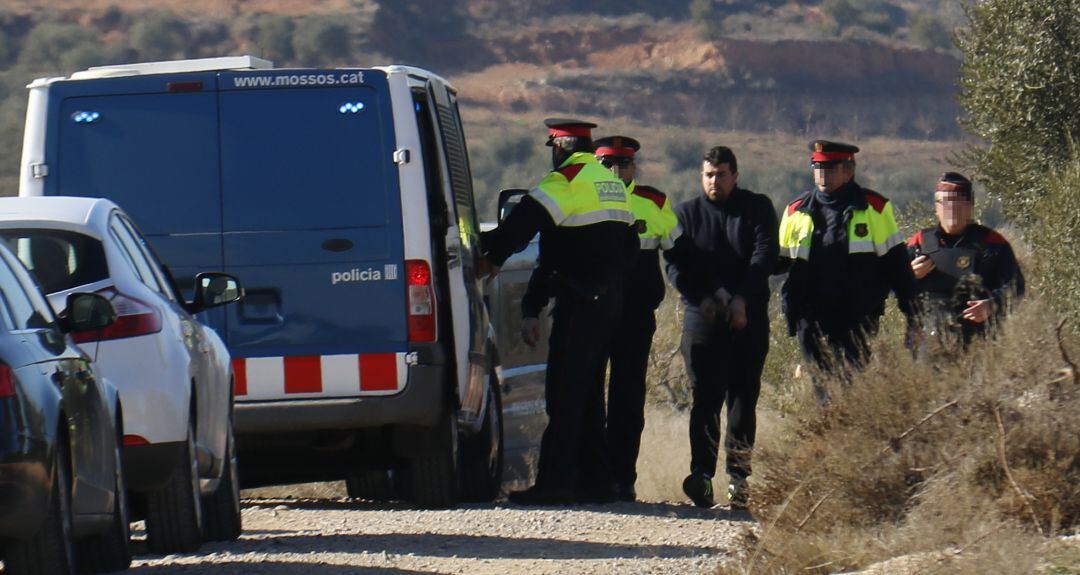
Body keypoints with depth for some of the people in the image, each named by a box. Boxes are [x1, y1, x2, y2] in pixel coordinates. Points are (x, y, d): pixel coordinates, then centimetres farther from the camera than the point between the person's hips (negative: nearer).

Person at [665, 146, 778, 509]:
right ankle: (702, 473, -21)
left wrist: (742, 299, -14)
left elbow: (764, 255, -3)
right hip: (703, 318, 0)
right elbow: (675, 265, 4)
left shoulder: (757, 209, 9)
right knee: (706, 397, -11)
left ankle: (738, 475, 7)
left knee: (744, 397, 2)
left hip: (749, 319, 0)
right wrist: (703, 299, -11)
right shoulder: (687, 214, 13)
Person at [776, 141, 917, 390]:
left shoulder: (873, 208, 3)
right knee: (824, 390, 5)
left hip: (859, 322, -3)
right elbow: (780, 260, 20)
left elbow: (895, 263, 4)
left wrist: (911, 313, 1)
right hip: (813, 320, 3)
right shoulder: (796, 211, 11)